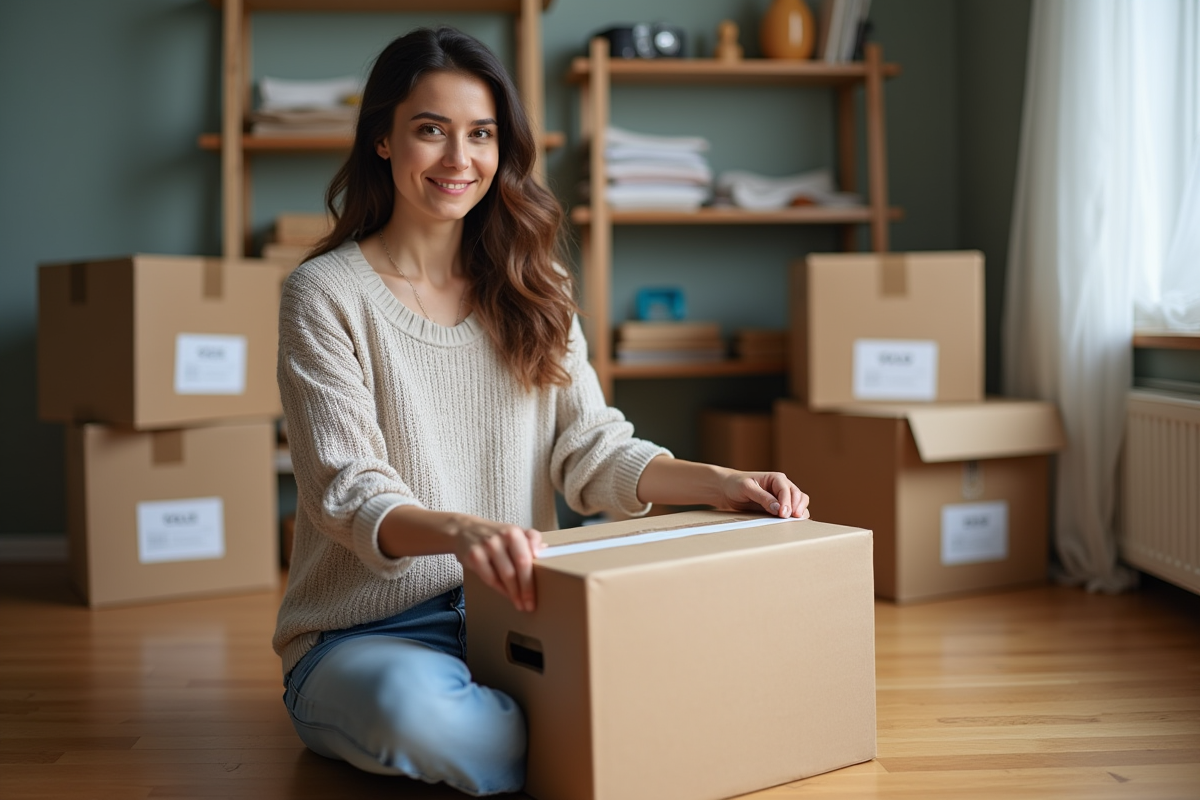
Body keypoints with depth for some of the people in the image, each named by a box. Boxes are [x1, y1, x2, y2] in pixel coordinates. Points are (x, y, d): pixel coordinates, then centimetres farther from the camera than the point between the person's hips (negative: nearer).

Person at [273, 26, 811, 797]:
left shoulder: (530, 289, 10)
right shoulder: (327, 294, -5)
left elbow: (587, 446, 4)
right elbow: (344, 492, -15)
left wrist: (719, 484, -14)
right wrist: (460, 532, -36)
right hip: (365, 635, -3)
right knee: (416, 708, -38)